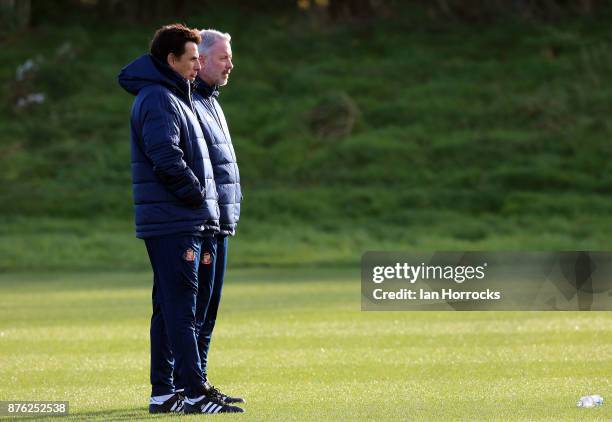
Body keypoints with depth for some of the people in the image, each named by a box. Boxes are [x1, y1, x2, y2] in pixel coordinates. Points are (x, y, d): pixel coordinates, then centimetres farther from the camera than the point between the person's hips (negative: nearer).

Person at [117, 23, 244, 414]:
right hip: (173, 223, -10)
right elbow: (167, 160, -22)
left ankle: (163, 392, 15)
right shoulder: (157, 99, -12)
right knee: (181, 307, -10)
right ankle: (195, 393, -12)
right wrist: (198, 195, -11)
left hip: (182, 223, 10)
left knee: (169, 307, 11)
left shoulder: (174, 97, 21)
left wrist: (204, 203, 13)